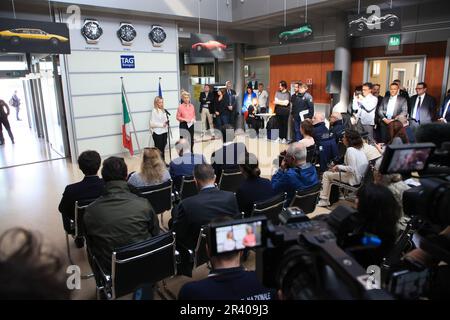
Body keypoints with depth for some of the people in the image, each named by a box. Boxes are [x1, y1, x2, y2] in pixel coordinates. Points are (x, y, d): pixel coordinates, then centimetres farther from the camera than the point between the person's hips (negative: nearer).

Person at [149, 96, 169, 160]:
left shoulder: (163, 110, 9)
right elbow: (152, 123, -16)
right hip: (157, 133, -6)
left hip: (164, 132, 7)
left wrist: (167, 122, 0)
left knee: (163, 148, 15)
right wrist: (162, 125, -18)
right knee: (158, 148, 1)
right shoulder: (154, 111, -11)